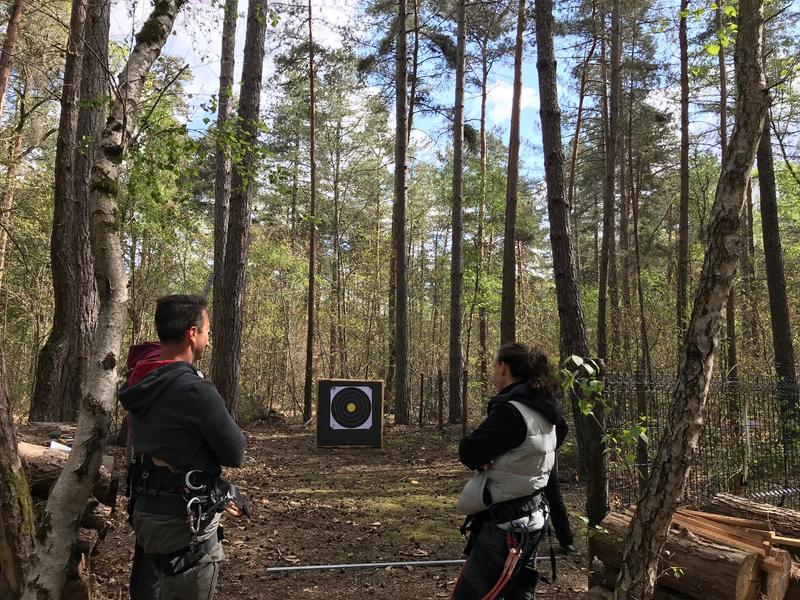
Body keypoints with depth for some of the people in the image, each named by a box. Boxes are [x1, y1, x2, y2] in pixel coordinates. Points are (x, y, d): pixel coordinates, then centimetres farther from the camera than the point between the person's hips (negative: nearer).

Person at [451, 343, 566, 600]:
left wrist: (482, 458, 2)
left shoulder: (510, 410, -23)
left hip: (506, 525, -9)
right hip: (532, 517, 9)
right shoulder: (543, 409, 5)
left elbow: (468, 453, -16)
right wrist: (490, 456, -1)